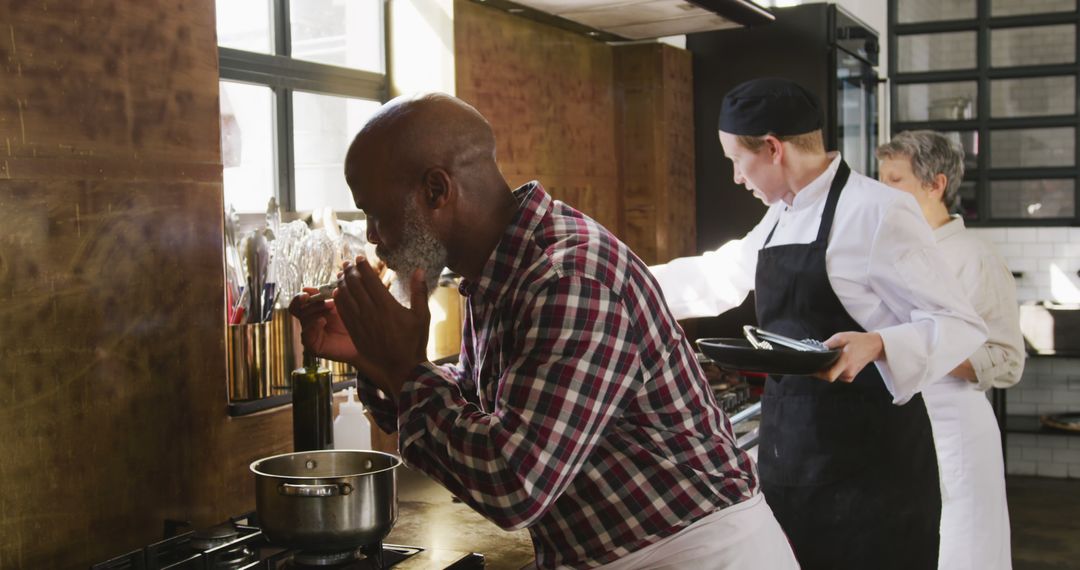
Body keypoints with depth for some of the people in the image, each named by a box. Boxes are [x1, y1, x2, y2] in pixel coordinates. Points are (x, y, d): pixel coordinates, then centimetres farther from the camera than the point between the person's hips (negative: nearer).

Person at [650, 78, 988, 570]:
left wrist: (876, 344, -32)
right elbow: (714, 278, 25)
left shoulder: (876, 211, -15)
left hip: (869, 459, -8)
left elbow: (961, 324, -16)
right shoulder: (779, 219, 12)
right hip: (788, 453, 8)